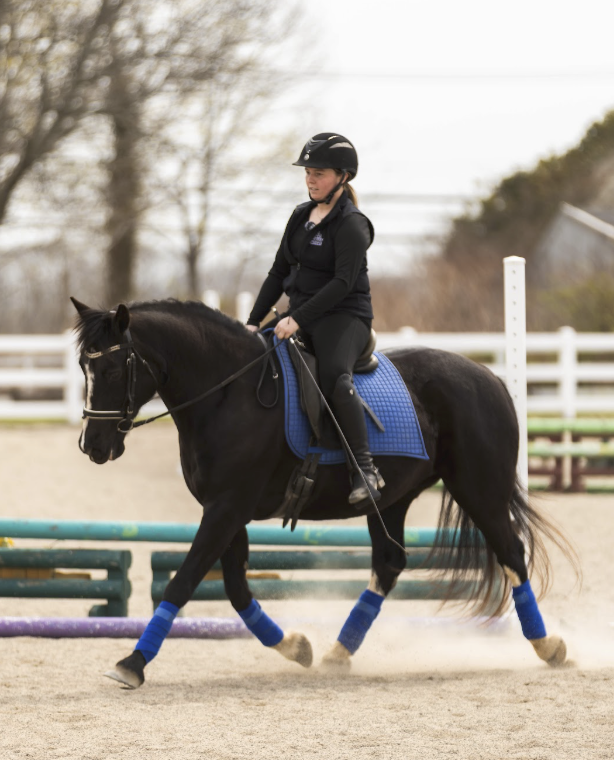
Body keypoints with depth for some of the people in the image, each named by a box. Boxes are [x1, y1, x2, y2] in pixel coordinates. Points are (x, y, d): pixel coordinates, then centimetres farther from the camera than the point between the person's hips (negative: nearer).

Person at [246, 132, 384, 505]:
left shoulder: (351, 225, -10)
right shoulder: (301, 216, 15)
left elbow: (343, 282, -19)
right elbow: (279, 273, 18)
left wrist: (298, 319, -25)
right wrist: (254, 322, 10)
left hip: (344, 317, -9)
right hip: (301, 318, 9)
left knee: (334, 375, -35)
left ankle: (366, 468, -37)